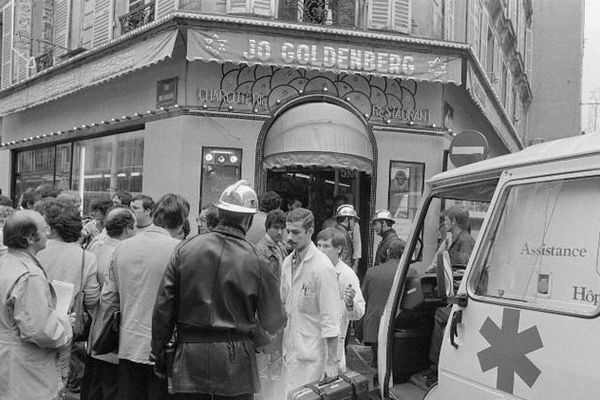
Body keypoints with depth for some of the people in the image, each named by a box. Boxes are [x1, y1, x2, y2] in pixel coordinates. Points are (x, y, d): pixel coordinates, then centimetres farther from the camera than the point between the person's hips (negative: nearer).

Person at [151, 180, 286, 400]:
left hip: (189, 359, 2)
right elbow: (273, 322, -2)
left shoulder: (185, 248, -3)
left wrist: (159, 354, 11)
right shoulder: (257, 262, -9)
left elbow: (163, 307, 0)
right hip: (236, 363, -1)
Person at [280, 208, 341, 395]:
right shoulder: (287, 262, 7)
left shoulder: (322, 267, -16)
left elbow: (330, 319, -16)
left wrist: (332, 363, -16)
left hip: (311, 353, -7)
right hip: (289, 349, 7)